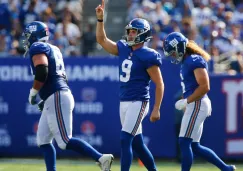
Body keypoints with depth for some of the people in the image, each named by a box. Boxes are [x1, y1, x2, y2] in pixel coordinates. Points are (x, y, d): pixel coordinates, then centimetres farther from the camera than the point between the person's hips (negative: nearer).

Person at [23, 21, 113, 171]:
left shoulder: (37, 48, -6)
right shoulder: (53, 49, 21)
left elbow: (41, 73, -22)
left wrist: (33, 93, -8)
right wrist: (45, 99, 23)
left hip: (56, 99, -10)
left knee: (65, 141, -13)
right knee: (43, 141, 12)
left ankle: (101, 158, -20)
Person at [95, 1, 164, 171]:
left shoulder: (147, 56, -12)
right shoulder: (123, 49, 10)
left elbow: (159, 84, -11)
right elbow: (102, 40, 19)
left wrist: (156, 109, -15)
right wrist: (100, 18, 8)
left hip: (138, 102, -8)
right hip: (124, 102, 8)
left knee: (125, 140, -14)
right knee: (137, 144, 13)